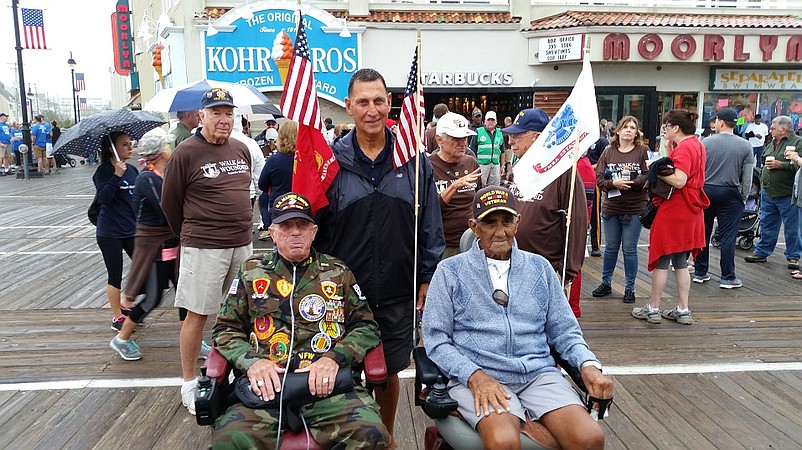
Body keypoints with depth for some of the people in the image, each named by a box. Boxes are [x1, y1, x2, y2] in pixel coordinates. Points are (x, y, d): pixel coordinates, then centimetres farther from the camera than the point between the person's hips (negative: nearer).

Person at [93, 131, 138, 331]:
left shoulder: (132, 170, 7)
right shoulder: (103, 171, -10)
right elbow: (103, 197, -24)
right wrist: (117, 176, -32)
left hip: (132, 230, 6)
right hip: (109, 233, -5)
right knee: (115, 276, 5)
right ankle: (117, 317, 19)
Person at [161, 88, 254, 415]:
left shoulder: (241, 149, 9)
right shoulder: (186, 153, -8)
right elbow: (170, 202, -1)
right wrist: (190, 235, 9)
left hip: (242, 244, 6)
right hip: (204, 248, -6)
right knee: (197, 314, 1)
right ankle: (189, 383, 15)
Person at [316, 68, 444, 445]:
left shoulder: (414, 159, 0)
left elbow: (430, 226, 5)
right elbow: (315, 227, 1)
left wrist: (428, 279, 5)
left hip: (398, 294, 1)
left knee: (389, 373, 16)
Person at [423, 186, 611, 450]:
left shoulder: (539, 267, 16)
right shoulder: (450, 271, 6)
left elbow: (564, 331, 18)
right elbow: (436, 339, 1)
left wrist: (589, 365, -1)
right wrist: (474, 375, -14)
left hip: (539, 373, 4)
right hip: (476, 377, -3)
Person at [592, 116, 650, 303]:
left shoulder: (643, 151, -3)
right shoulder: (608, 151, 5)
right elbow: (599, 179, -1)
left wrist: (630, 183, -21)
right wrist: (613, 183, -19)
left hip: (634, 209, -3)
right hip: (611, 207, 3)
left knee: (629, 249, 4)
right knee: (610, 248, 14)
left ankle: (630, 288, 16)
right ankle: (606, 283, 28)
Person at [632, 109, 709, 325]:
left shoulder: (684, 148, -16)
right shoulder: (697, 145, 13)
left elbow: (679, 181, -26)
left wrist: (656, 170, -15)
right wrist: (667, 159, 7)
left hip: (674, 210, -9)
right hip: (690, 210, 9)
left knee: (661, 261, 1)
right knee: (681, 263, 14)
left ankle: (653, 309, 11)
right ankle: (683, 311, 17)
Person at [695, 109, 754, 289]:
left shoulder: (705, 142, -5)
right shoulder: (745, 146, -3)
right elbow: (747, 177, -2)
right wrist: (743, 197, 9)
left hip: (705, 191, 1)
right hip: (730, 193, -1)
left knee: (703, 233, 10)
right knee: (727, 237, 2)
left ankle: (700, 272, 17)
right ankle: (728, 278, 6)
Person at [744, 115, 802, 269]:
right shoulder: (771, 144, 15)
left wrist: (781, 165, -20)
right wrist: (762, 180, 16)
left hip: (787, 194, -7)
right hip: (768, 192, 7)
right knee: (767, 225, 15)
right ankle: (761, 252, 24)